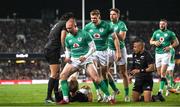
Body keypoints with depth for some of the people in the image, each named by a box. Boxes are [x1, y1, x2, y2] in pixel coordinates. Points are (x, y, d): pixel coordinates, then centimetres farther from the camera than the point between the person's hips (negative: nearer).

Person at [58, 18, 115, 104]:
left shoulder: (84, 34, -11)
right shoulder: (68, 37, 4)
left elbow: (93, 47, -8)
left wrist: (85, 56, -20)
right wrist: (67, 57, -3)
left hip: (85, 59, -5)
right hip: (74, 60, 5)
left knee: (96, 78, -15)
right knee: (62, 75, -13)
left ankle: (109, 97, -3)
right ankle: (65, 99, -7)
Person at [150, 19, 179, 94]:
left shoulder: (170, 33, 1)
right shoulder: (156, 32, 11)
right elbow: (151, 41, 18)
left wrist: (170, 46, -12)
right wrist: (154, 42, -5)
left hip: (165, 54, -5)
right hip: (158, 54, 5)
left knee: (163, 72, -16)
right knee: (159, 73, 8)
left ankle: (161, 90, -20)